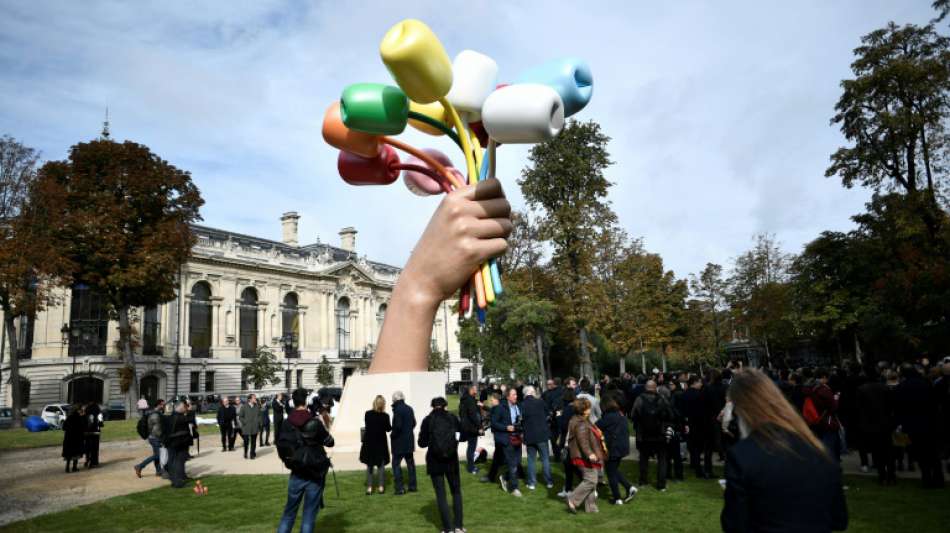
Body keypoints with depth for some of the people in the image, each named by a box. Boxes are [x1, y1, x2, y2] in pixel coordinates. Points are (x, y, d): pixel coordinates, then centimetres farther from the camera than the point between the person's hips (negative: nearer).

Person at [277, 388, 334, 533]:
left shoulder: (285, 424, -3)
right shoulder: (314, 423, -13)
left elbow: (282, 450, 4)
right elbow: (329, 443, -2)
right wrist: (325, 427, 11)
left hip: (296, 474, 3)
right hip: (315, 475, -3)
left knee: (289, 512, 15)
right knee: (309, 515, 5)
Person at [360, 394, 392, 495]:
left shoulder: (367, 414, -8)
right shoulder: (385, 416, -13)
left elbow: (366, 425, 4)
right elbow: (388, 429, -3)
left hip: (369, 442, 1)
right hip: (380, 443, -1)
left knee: (369, 466, 10)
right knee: (381, 465, 11)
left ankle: (369, 487, 6)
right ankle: (381, 487, 11)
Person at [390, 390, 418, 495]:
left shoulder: (398, 410, -18)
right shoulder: (409, 409, 5)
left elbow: (397, 426, -23)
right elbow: (413, 423, 12)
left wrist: (392, 435, -8)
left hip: (399, 442, -7)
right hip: (409, 441, 7)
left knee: (396, 463, 1)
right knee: (410, 463, 16)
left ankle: (400, 488, -3)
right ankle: (412, 486, 21)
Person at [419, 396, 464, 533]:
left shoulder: (428, 420, -6)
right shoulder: (452, 418, -4)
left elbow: (422, 443, -4)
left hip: (435, 461, -1)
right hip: (451, 460, 1)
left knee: (441, 494, 7)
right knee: (456, 491, 17)